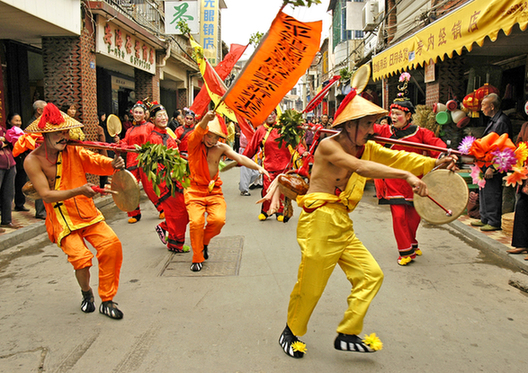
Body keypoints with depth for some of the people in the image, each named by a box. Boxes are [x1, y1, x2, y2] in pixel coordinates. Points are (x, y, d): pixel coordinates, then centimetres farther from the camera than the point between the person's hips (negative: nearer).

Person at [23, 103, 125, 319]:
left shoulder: (74, 152, 1)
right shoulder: (33, 161, -9)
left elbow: (97, 161, -12)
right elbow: (47, 195, -17)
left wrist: (113, 164, -36)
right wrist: (78, 191, -31)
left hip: (89, 214, 3)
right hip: (61, 221, -3)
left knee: (112, 245, -17)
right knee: (81, 257, -22)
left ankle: (107, 301, 0)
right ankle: (86, 293, 14)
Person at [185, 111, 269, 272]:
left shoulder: (221, 147, 2)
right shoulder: (194, 143, -5)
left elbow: (240, 158, -10)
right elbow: (198, 132, -27)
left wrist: (258, 167, -27)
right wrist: (206, 119, -50)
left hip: (214, 191, 2)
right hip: (195, 190, -2)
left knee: (219, 220, -18)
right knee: (196, 222, -17)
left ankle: (204, 241, 14)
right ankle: (197, 258, 3)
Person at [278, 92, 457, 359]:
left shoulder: (366, 148, 10)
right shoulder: (328, 146, -13)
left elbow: (395, 157, 0)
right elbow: (360, 167, -27)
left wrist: (435, 163, -13)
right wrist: (406, 175, -32)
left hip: (343, 226, 8)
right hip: (319, 222, -8)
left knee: (371, 275, 5)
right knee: (309, 286, 2)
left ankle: (347, 336, 18)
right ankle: (290, 333, 28)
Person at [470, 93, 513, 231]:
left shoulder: (502, 121, -17)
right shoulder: (493, 120, 14)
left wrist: (492, 167, -21)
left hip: (495, 167, -10)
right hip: (486, 164, 10)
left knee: (492, 193, -2)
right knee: (484, 192, 16)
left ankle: (495, 222, 8)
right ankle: (485, 219, 27)